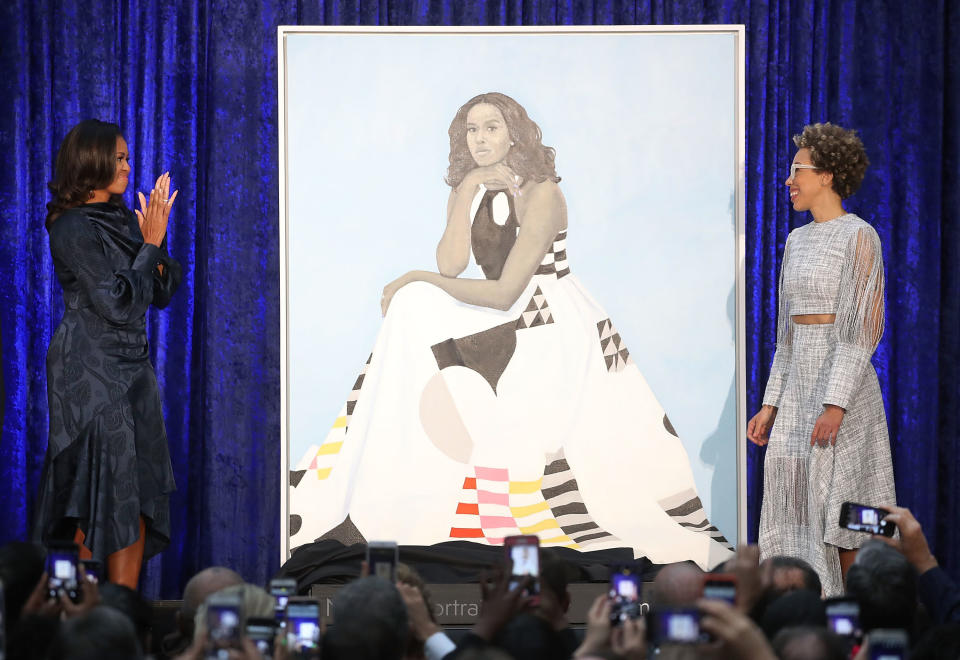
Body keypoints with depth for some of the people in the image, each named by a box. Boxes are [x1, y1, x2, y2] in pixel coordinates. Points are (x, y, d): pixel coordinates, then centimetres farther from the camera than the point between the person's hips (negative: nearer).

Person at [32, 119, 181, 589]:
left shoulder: (124, 219, 12)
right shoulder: (73, 228, -12)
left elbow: (163, 294, 12)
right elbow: (117, 303, -18)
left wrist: (156, 237, -2)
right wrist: (150, 245, -12)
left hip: (133, 366, 8)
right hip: (90, 369, -8)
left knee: (139, 496, 4)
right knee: (99, 495, -6)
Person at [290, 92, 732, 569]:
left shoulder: (541, 194, -14)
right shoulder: (466, 192, 7)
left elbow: (504, 294, -19)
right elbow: (451, 266, -9)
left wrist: (416, 279, -12)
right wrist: (468, 192, -14)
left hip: (555, 328, -7)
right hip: (500, 322, 7)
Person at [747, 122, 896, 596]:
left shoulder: (858, 237, -8)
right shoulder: (797, 241, 15)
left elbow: (864, 327, -14)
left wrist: (836, 403, -21)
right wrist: (771, 404, 14)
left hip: (842, 380, -8)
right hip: (797, 386, 8)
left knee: (838, 505, -6)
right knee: (794, 511, 5)